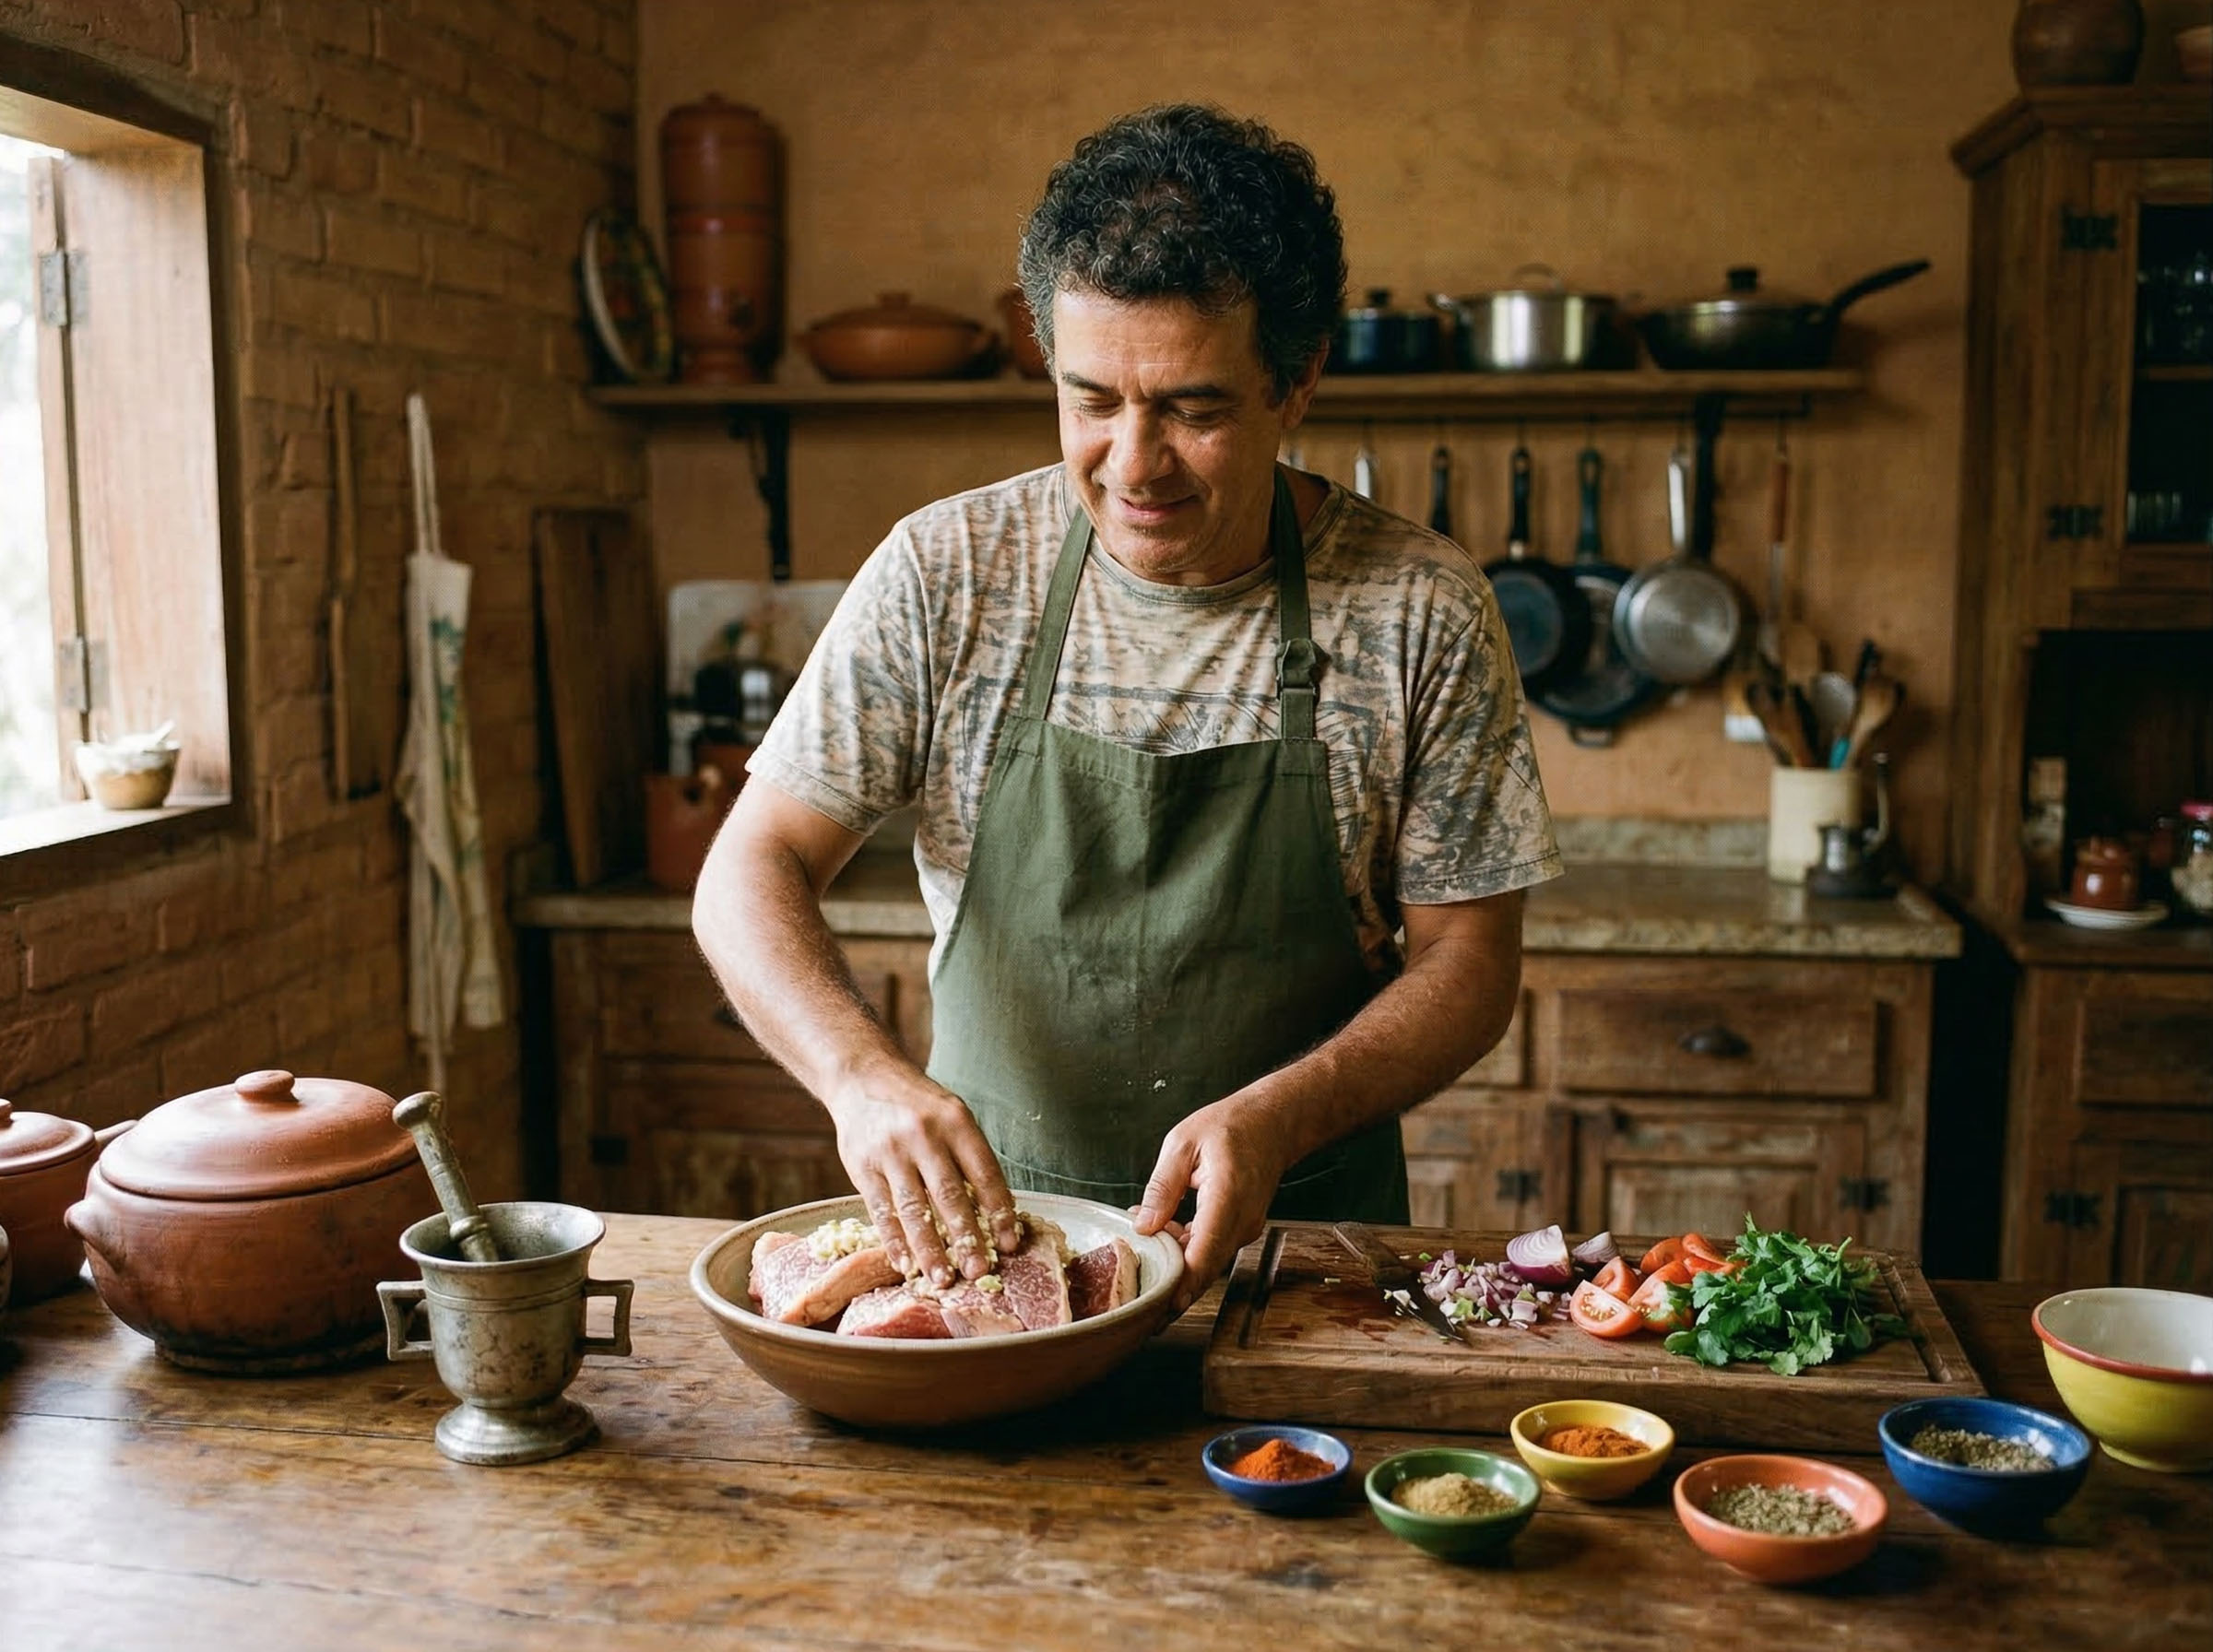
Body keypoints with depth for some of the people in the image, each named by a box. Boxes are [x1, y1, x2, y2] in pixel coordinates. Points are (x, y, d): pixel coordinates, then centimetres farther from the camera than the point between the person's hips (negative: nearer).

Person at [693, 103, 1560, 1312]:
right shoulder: (944, 575, -5)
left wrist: (1275, 1118, -19)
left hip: (1302, 1235, 0)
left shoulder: (1421, 612, -7)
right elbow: (748, 875, -5)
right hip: (982, 1226, 1)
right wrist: (863, 1073, -25)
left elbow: (1469, 961, -2)